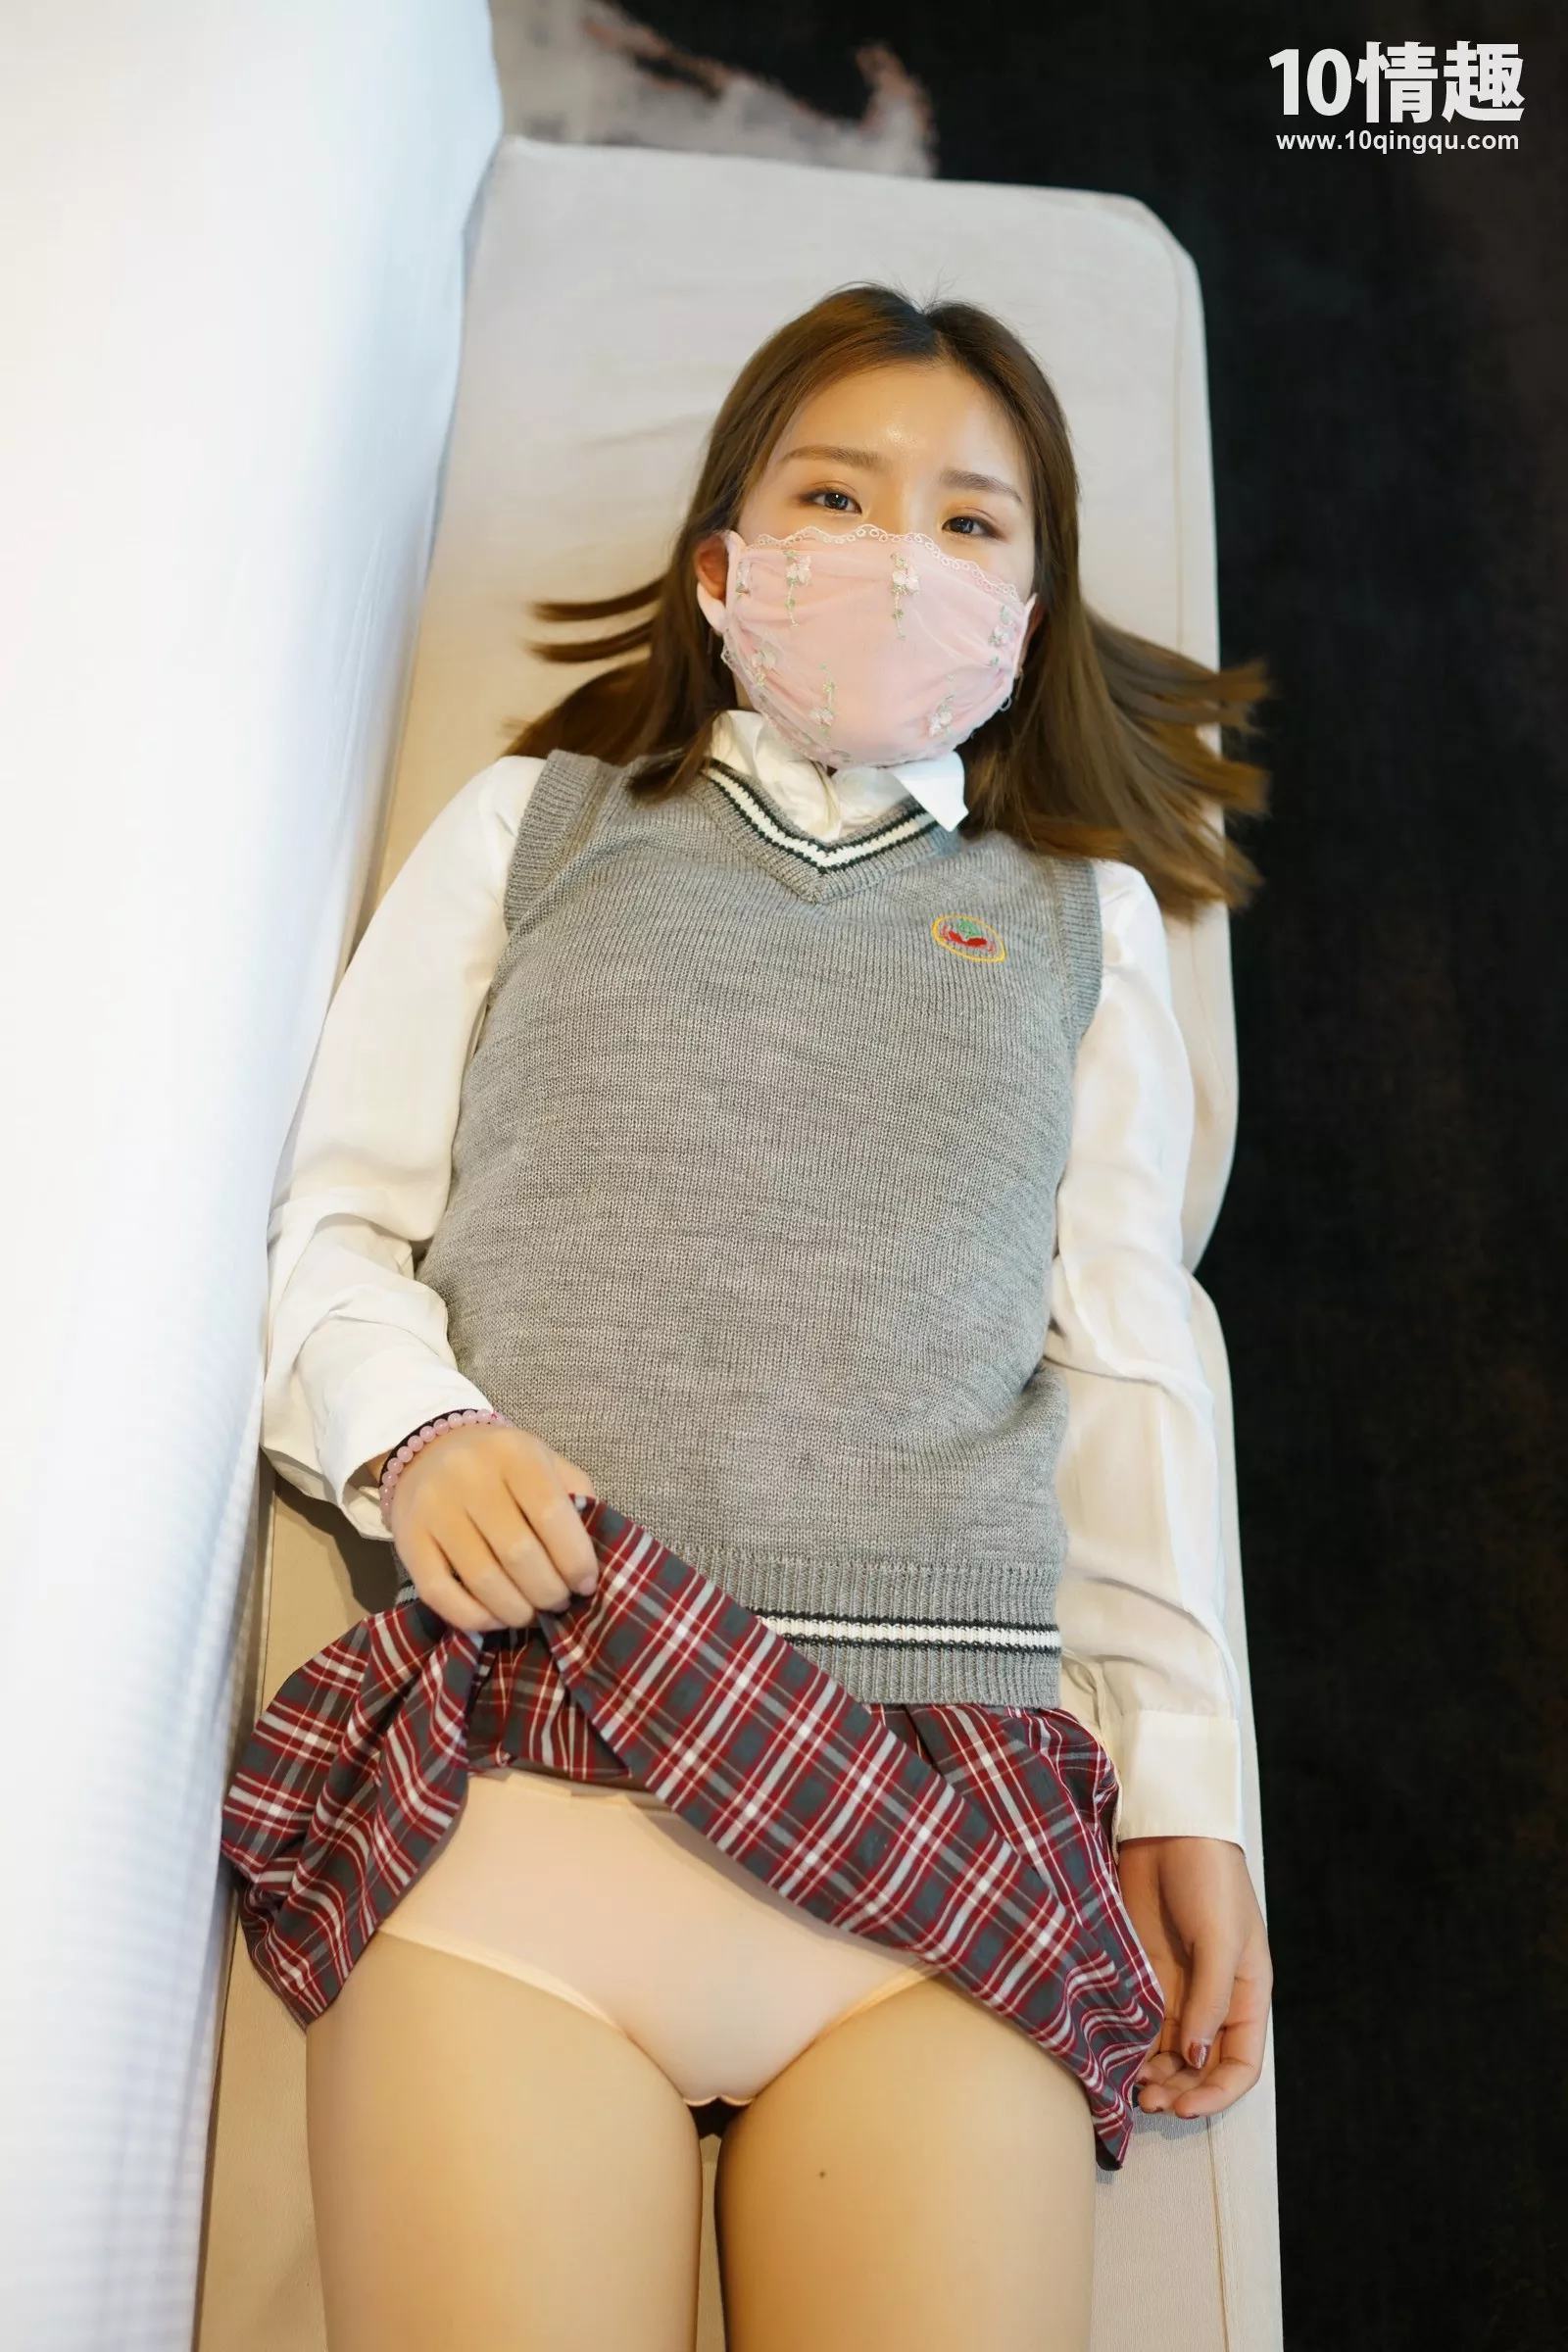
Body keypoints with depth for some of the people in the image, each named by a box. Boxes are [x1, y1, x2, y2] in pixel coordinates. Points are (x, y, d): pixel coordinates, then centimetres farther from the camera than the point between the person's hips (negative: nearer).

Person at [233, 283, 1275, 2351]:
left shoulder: (1082, 916, 21)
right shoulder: (532, 827, 19)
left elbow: (1125, 1365, 14)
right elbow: (336, 1224, 14)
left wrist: (1182, 1783, 7)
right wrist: (416, 1432, -7)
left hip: (947, 1783, 1)